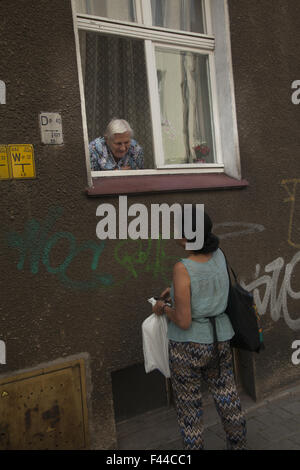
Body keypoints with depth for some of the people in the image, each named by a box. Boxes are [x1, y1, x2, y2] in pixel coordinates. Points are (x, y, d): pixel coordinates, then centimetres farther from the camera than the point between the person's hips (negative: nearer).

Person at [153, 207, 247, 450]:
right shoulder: (219, 255, -6)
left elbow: (183, 321, -23)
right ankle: (238, 444, 44)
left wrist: (164, 308, -5)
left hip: (189, 345, -6)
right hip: (220, 339, 6)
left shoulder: (182, 269, -25)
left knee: (189, 406, 15)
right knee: (227, 397, 24)